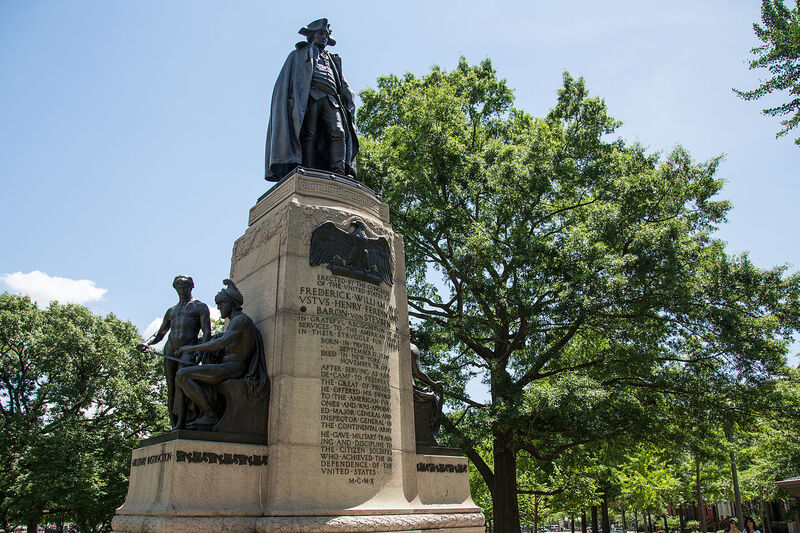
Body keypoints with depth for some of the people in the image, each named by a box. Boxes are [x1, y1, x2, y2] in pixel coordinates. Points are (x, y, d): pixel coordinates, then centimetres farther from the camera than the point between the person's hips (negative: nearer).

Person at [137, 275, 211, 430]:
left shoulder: (200, 307, 12)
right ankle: (174, 426, -2)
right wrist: (146, 343, 7)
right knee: (171, 389, -2)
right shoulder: (171, 311, 28)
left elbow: (207, 332, 0)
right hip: (170, 348, 5)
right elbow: (160, 334, 30)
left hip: (189, 347, -5)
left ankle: (181, 424, -33)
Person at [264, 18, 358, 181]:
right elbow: (286, 79, 14)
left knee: (338, 132, -22)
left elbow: (344, 86, 29)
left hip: (331, 99, 3)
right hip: (309, 96, -3)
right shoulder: (298, 55, 29)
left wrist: (349, 100, 8)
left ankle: (340, 172, -35)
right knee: (309, 134, -22)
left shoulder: (333, 61, 40)